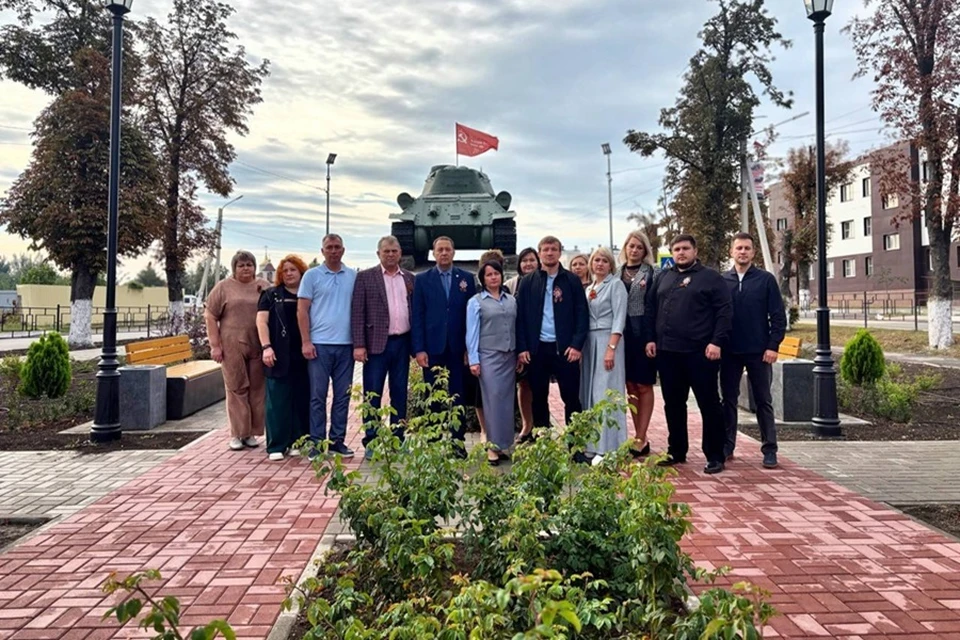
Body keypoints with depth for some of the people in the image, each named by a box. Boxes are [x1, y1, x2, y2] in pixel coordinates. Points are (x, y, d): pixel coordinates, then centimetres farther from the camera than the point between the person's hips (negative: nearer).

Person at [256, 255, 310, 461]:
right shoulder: (271, 294, 9)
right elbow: (261, 321, 1)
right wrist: (266, 347, -12)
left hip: (303, 355, 2)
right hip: (280, 356, -2)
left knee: (302, 400, 4)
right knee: (278, 401, -1)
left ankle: (297, 442, 14)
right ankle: (276, 446, 5)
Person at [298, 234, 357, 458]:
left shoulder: (353, 276, 9)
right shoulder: (311, 276, 2)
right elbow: (302, 310, 0)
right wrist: (306, 342, -7)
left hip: (346, 344, 3)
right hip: (319, 344, -2)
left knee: (343, 395, 8)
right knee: (318, 396, 2)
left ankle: (337, 440, 18)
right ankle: (317, 443, 10)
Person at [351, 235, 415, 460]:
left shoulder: (410, 278, 11)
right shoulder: (365, 277, 0)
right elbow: (357, 312, -4)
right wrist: (359, 345, -11)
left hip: (403, 343, 4)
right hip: (377, 343, -3)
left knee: (400, 393, 10)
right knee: (373, 394, 1)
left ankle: (397, 439, 20)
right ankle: (370, 443, 9)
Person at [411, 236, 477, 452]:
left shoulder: (467, 278, 5)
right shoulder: (422, 280, 5)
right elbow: (417, 316, 1)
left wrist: (470, 347, -3)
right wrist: (419, 349, -6)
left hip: (458, 348, 0)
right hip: (432, 348, 0)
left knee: (458, 397, 5)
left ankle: (458, 442, 15)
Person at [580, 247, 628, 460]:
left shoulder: (615, 284, -4)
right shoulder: (589, 288, 16)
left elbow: (619, 318, -11)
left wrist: (611, 348, -19)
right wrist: (582, 346, 6)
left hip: (608, 341, -7)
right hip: (590, 342, 7)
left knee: (606, 394, -8)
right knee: (590, 393, 8)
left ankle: (609, 447, -3)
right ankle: (593, 444, 16)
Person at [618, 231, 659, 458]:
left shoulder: (652, 273, -1)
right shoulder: (617, 273, 11)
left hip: (643, 333, -4)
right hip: (622, 335, 5)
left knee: (643, 386, 0)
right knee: (630, 387, 8)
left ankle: (641, 439, 5)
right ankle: (639, 437, 17)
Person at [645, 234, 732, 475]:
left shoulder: (711, 278, 1)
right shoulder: (663, 277, 16)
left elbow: (724, 312, -5)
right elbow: (651, 310, 17)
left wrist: (717, 342, -14)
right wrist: (651, 338, 8)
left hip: (700, 352, -5)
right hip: (667, 352, 5)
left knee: (709, 404, 1)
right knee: (673, 405, 12)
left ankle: (715, 456, 9)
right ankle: (676, 452, 23)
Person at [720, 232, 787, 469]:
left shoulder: (766, 279, 1)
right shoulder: (722, 280, 5)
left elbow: (778, 316, -1)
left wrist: (773, 346, -8)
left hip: (758, 351, -1)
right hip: (729, 351, 2)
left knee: (763, 401, 5)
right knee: (728, 399, 8)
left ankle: (769, 449, 12)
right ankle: (727, 445, 18)